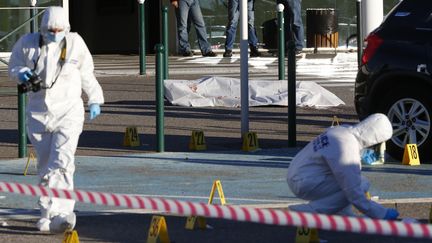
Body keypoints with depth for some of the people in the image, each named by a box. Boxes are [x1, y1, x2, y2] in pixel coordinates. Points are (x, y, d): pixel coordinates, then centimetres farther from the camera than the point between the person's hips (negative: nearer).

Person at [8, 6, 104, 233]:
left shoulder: (75, 43, 0)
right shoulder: (28, 43, -1)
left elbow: (86, 74, 13)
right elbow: (13, 68, 11)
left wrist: (95, 99, 18)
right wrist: (23, 74, -11)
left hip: (68, 112, -2)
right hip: (38, 112, 2)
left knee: (61, 163, -17)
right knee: (45, 165, 7)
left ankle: (59, 213, -24)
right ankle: (48, 212, 18)